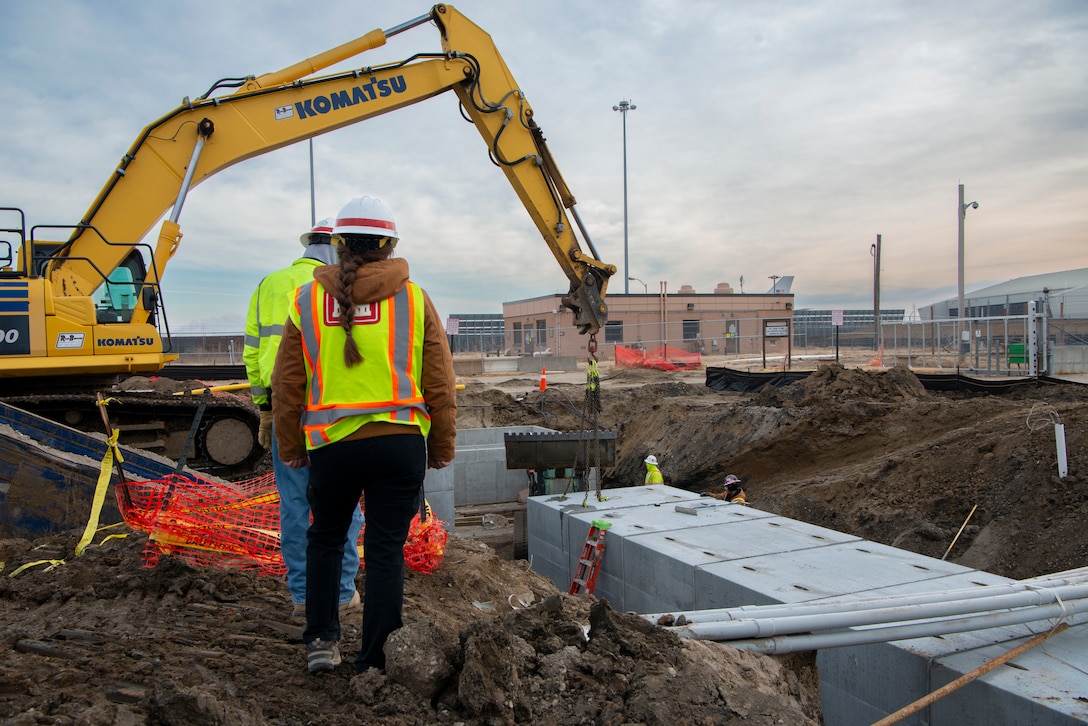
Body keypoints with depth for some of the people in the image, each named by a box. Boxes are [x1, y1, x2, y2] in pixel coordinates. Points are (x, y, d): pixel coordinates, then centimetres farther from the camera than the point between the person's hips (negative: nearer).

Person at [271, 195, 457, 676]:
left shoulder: (308, 299, 2)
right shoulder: (414, 299, 0)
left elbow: (286, 387, 6)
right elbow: (440, 386, 2)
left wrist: (290, 448, 17)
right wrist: (442, 449, 13)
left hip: (331, 444, 1)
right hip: (399, 442, -1)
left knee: (324, 538, 23)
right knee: (386, 550, 7)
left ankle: (321, 640, 23)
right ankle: (373, 662, 14)